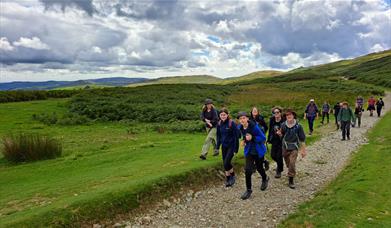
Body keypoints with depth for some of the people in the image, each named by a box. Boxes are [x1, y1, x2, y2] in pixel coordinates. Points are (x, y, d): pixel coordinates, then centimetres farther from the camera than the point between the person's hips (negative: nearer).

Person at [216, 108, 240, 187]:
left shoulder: (232, 123, -16)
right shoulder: (219, 124, 1)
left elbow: (236, 136, -13)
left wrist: (236, 149, -14)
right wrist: (217, 146, 7)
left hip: (231, 146, -5)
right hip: (224, 146, 5)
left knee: (226, 162, -12)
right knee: (225, 163, 9)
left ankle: (232, 175, 14)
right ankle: (228, 180, 24)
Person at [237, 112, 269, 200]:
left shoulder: (254, 126, -24)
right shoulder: (240, 128, -6)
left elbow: (263, 138, -20)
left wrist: (252, 138, -32)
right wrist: (243, 140, -4)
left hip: (258, 151, -4)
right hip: (249, 151, 4)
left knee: (259, 167, 16)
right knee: (247, 170, -6)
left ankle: (265, 179, 51)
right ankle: (248, 190, 11)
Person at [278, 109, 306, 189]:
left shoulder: (298, 126, -13)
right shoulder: (283, 125, -7)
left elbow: (302, 139, -6)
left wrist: (303, 150, -4)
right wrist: (279, 134, -14)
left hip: (294, 148, -3)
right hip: (285, 147, 3)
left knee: (292, 164, -12)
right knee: (288, 164, 16)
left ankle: (291, 180, 1)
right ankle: (291, 173, 45)